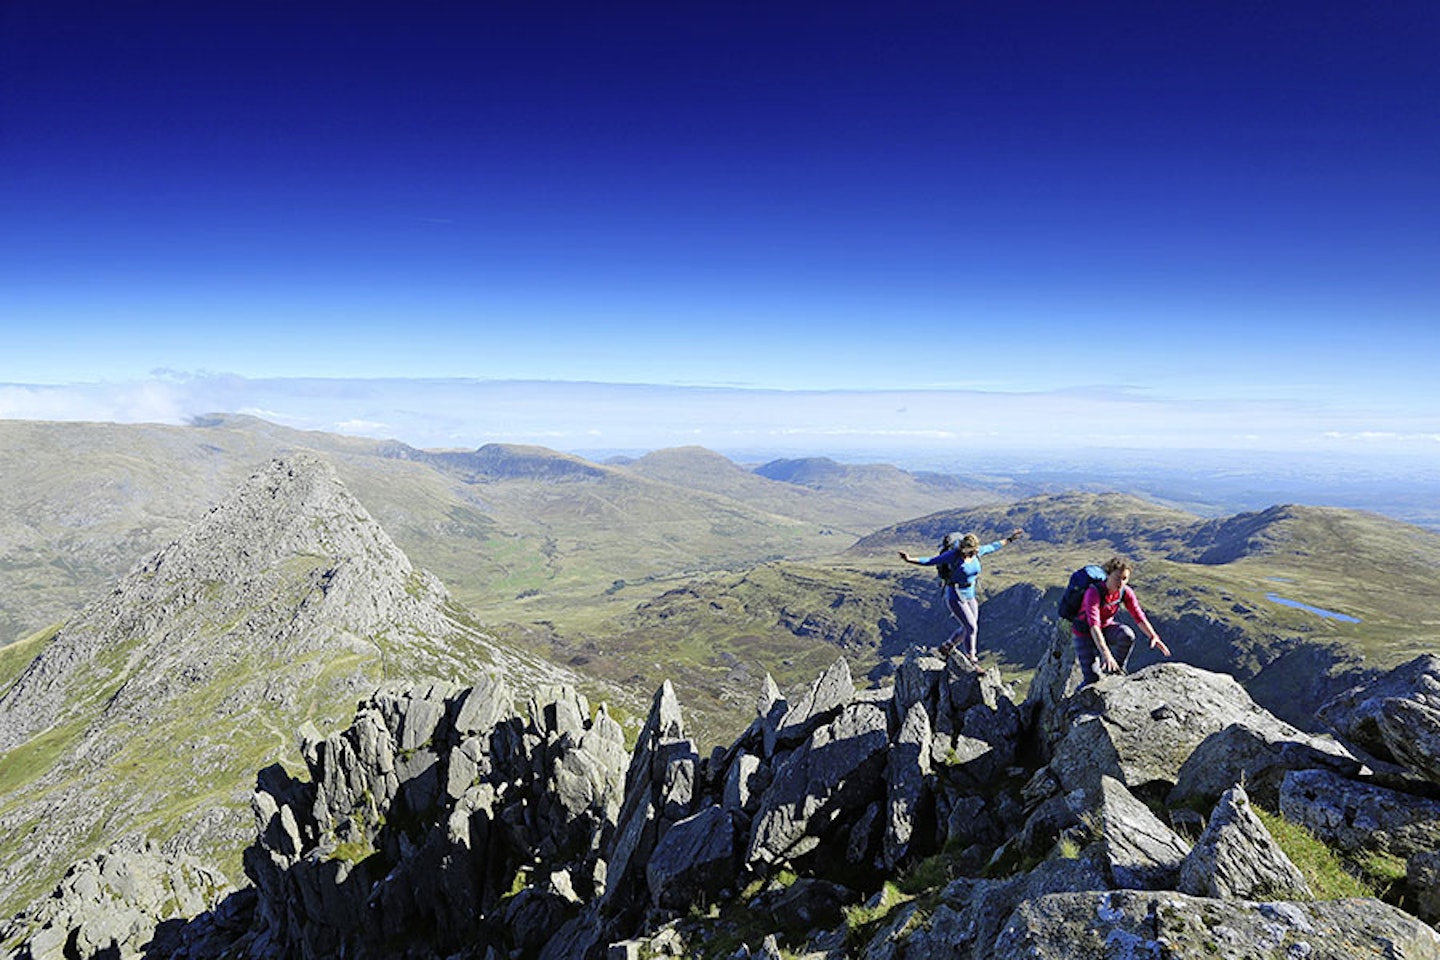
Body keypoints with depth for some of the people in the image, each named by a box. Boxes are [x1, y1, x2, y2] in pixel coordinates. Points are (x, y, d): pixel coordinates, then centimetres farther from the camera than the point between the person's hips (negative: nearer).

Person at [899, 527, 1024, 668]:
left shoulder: (977, 551, -6)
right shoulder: (953, 554, -23)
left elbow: (993, 547, 12)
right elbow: (930, 561, -24)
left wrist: (1010, 539, 21)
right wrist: (909, 559, -36)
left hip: (970, 596, 7)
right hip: (955, 597, -7)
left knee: (967, 628, 15)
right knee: (972, 628, -9)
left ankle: (945, 647, 37)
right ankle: (971, 661, 8)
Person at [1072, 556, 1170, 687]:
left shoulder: (1126, 592, -15)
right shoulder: (1094, 593, -33)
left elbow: (1139, 616, -13)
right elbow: (1094, 625, -42)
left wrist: (1154, 637, -30)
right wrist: (1105, 653, -53)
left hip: (1106, 628, 5)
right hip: (1085, 633, -5)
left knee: (1127, 634, -29)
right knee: (1092, 678, -17)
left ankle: (1116, 669, -6)